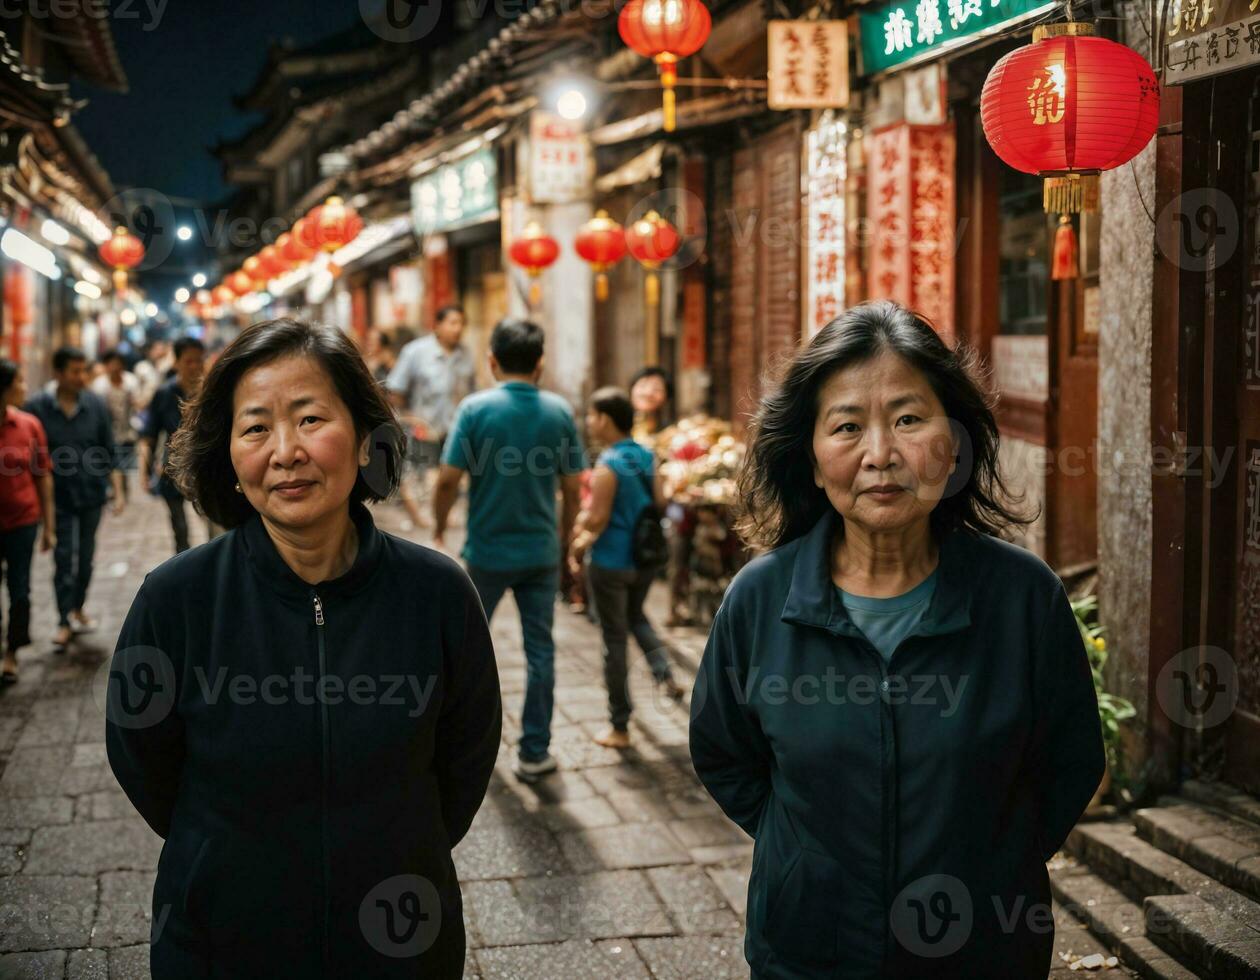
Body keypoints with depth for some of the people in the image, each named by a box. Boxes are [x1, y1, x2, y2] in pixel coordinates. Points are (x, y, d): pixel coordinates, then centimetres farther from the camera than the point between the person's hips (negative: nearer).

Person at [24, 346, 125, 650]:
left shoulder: (95, 406, 0)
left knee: (86, 556, 13)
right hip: (58, 497, -3)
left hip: (91, 494, 3)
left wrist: (118, 491, 0)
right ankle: (65, 622, 6)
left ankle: (77, 608, 31)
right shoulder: (37, 408, -9)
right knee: (63, 558, -2)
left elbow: (110, 453, 5)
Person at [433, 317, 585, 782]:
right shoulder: (559, 412, -3)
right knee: (540, 650, 8)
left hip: (488, 549, -2)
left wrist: (439, 524, 5)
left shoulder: (476, 408, -11)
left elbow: (449, 479, -12)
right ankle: (534, 752, 11)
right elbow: (572, 487, 1)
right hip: (541, 551, 2)